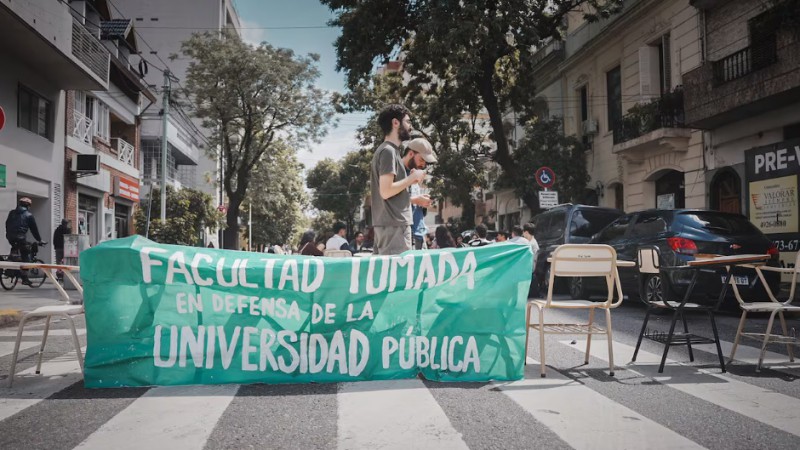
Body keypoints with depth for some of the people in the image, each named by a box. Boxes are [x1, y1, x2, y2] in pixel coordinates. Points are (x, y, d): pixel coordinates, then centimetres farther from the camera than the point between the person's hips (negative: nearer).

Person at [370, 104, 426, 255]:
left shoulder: (389, 150, 19)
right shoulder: (388, 151, -11)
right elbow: (386, 191, -20)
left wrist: (410, 180, 13)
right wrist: (412, 178, -10)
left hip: (392, 224, 10)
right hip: (394, 225, -10)